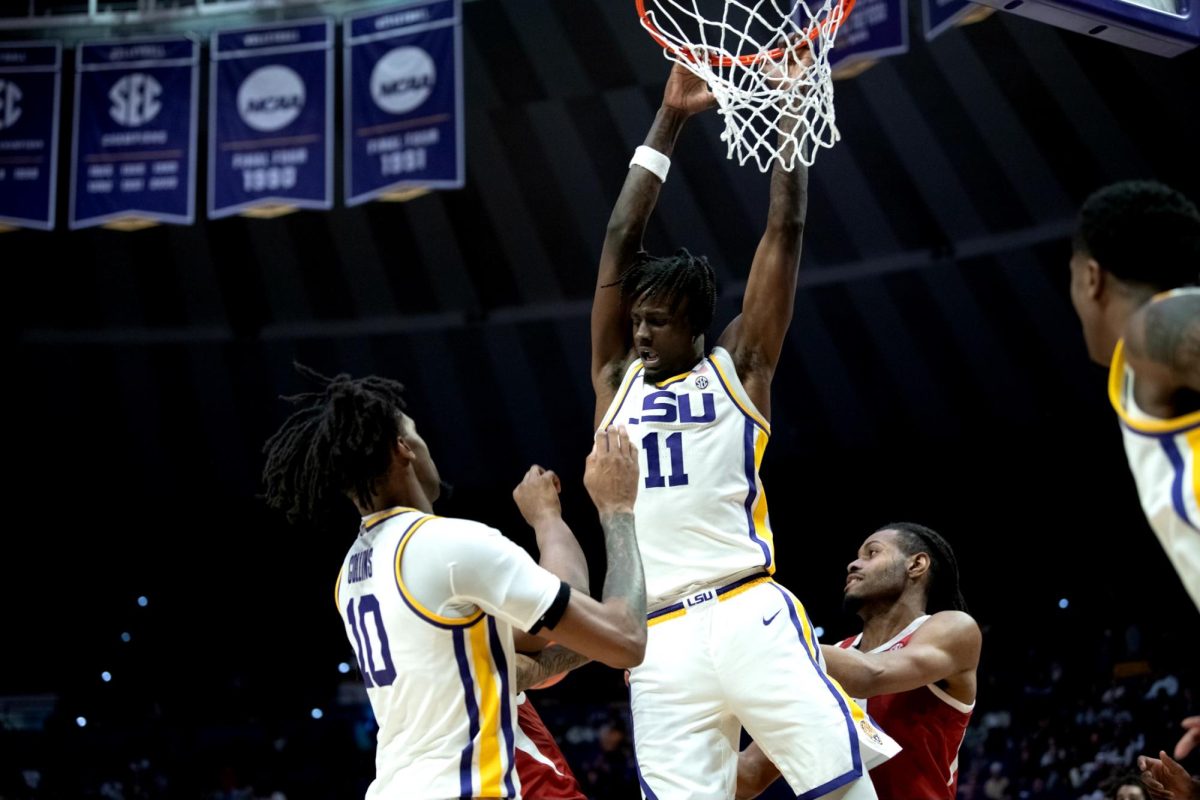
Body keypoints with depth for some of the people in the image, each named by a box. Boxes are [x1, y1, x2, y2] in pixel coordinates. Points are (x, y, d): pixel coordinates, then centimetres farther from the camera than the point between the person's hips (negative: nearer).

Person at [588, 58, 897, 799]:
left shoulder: (737, 368, 12)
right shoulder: (616, 380, 19)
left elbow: (786, 231, 9)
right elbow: (621, 241, 16)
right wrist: (670, 120, 17)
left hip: (751, 619, -2)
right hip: (661, 646, 3)